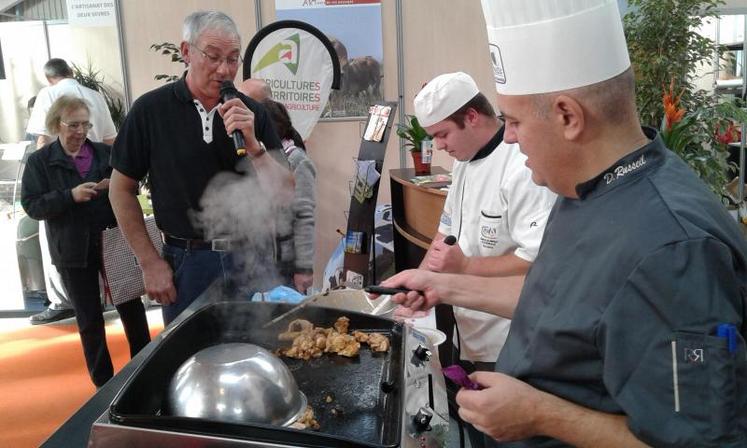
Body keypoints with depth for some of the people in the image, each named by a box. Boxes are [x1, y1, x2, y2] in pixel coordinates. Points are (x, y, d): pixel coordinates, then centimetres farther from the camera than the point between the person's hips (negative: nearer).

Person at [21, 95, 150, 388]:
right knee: (89, 319, 9)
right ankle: (103, 383, 22)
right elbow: (31, 205, -6)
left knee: (131, 306, 9)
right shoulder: (40, 161, 0)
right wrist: (70, 196, -21)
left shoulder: (104, 152, 5)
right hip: (73, 252, -1)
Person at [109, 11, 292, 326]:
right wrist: (149, 262, -2)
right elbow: (122, 190, 1)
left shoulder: (252, 113, -1)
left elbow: (284, 195, -4)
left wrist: (252, 144, -19)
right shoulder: (151, 110, -6)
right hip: (186, 263, -2)